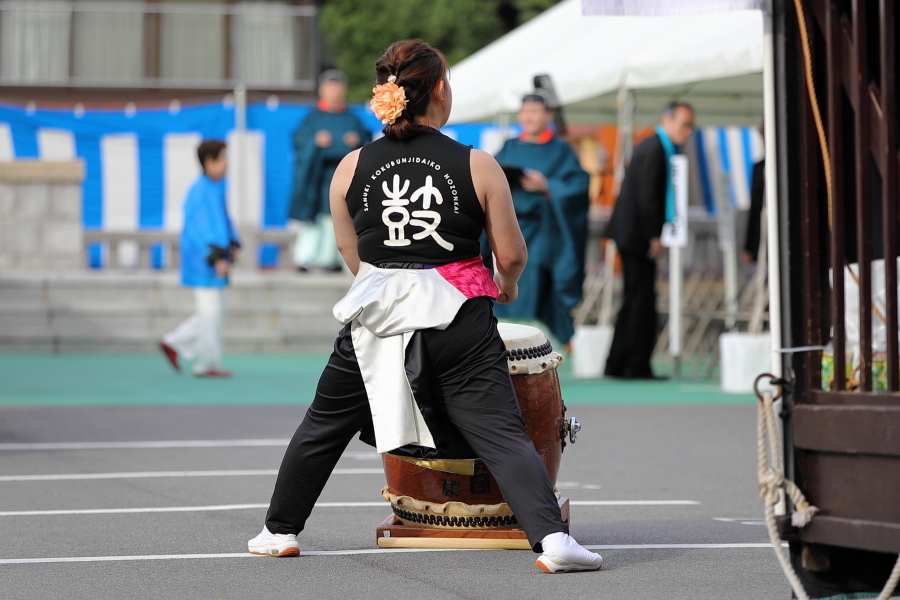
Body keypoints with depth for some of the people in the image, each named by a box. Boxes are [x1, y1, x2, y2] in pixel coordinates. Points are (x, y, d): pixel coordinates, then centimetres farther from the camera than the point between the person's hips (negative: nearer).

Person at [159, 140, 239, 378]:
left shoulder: (218, 187, 10)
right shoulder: (200, 191, -19)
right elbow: (200, 228, -22)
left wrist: (233, 245, 11)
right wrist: (216, 257, -24)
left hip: (215, 261, 10)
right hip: (203, 260, -10)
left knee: (214, 311, 14)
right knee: (210, 311, -3)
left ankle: (174, 343, 21)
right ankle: (207, 364, 6)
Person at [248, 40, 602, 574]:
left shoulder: (351, 168, 3)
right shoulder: (477, 165, -4)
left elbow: (352, 256, 13)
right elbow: (512, 254, 0)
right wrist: (506, 286, 22)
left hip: (376, 317, 2)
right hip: (458, 320, -2)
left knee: (325, 424, 21)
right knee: (502, 433, -4)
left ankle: (281, 530, 31)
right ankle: (551, 537, -19)